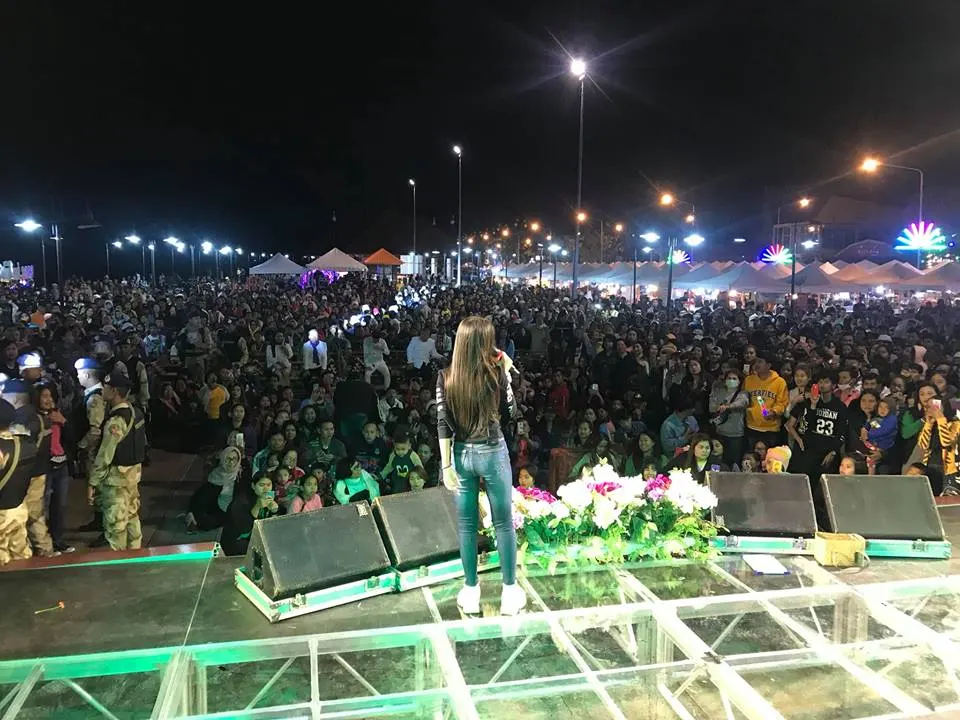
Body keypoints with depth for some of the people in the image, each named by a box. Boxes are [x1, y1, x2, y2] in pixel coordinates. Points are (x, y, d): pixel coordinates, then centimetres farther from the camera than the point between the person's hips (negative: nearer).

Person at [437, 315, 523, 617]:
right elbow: (510, 413, 2)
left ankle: (471, 592, 23)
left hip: (462, 455, 2)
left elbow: (443, 423, -7)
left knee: (467, 524, 12)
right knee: (504, 522, 11)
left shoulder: (445, 377, -6)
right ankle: (510, 591, 20)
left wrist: (446, 465, -3)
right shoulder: (496, 372, -11)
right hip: (493, 453, -2)